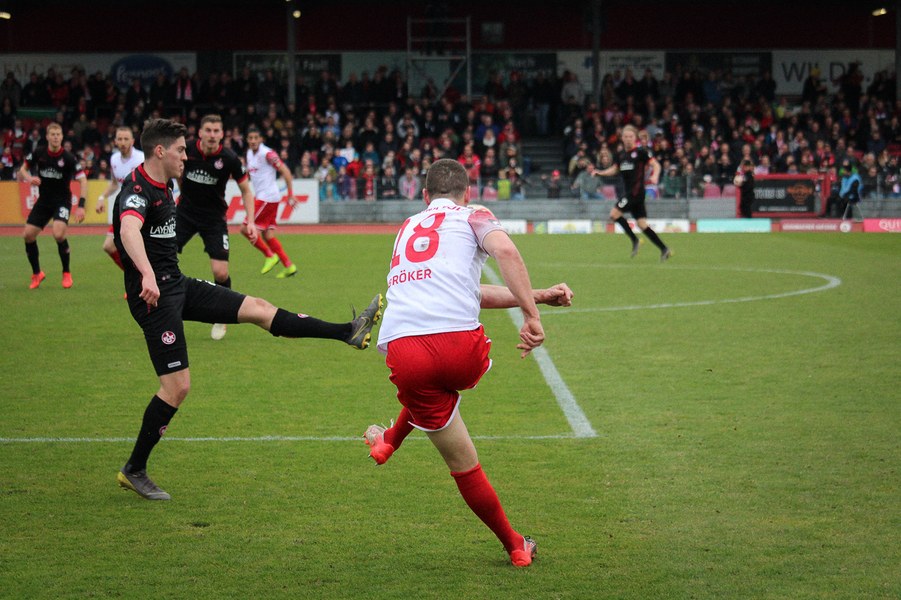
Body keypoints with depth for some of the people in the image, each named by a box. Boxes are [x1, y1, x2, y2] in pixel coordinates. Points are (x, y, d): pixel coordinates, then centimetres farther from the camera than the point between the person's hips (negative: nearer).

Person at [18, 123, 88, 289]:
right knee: (28, 234, -5)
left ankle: (66, 273, -3)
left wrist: (81, 205, -20)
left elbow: (82, 180, -12)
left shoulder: (68, 158, -15)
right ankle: (37, 274, 16)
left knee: (58, 234, -26)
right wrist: (29, 178, -15)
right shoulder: (38, 153, -5)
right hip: (43, 200, 4)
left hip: (62, 201, -4)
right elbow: (22, 169, 8)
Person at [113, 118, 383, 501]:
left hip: (178, 284, 9)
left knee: (258, 309, 5)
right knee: (177, 386, -8)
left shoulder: (162, 187, 11)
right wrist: (147, 275, -57)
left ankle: (348, 332, 6)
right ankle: (134, 470, 3)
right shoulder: (136, 190, -19)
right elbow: (129, 231, -41)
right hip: (155, 294, -9)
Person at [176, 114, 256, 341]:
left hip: (214, 218, -1)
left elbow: (245, 190, -3)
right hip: (185, 212, 1)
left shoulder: (229, 158, -15)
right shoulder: (186, 151, -13)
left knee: (221, 273, -10)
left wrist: (250, 221, -12)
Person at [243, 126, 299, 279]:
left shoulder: (266, 153, -14)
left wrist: (290, 193, -19)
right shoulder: (250, 154, 13)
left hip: (268, 197, -9)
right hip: (260, 196, 9)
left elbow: (285, 171, -16)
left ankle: (270, 255, 0)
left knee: (246, 228, -10)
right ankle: (289, 266, 6)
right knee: (267, 235, 5)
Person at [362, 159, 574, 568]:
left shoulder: (408, 229, 31)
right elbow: (504, 250, -9)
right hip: (460, 343, -2)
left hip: (403, 350, 3)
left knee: (463, 464, 16)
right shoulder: (473, 217, 15)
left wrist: (537, 295, 31)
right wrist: (532, 314, -11)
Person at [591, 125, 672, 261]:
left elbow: (656, 165, -8)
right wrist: (600, 172, 4)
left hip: (636, 192, -8)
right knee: (642, 223, 5)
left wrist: (654, 176, -27)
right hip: (629, 192, 8)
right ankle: (664, 249, 7)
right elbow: (614, 170, 21)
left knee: (614, 214, -11)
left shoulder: (641, 151, -7)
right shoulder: (620, 154, 14)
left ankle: (634, 240, -2)